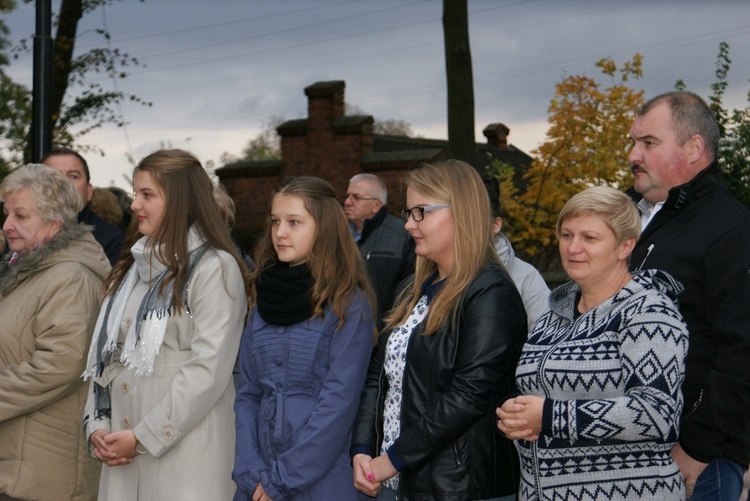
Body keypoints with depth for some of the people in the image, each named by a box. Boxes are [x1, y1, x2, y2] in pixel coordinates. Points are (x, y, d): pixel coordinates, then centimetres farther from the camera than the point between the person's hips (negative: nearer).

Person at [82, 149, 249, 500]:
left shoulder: (215, 268, -8)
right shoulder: (132, 266, 15)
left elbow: (208, 370, -15)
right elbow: (105, 352, 14)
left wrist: (143, 437, -15)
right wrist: (96, 425, 0)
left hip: (184, 451, -6)